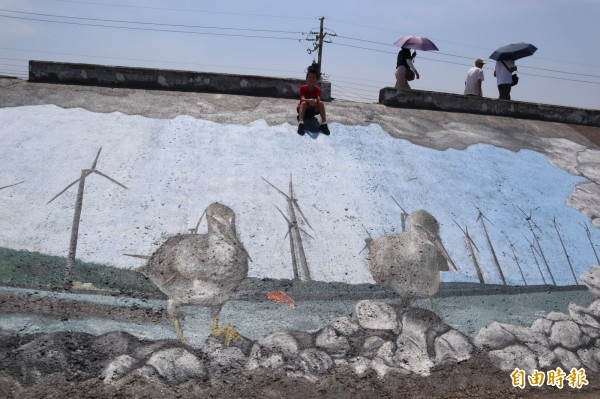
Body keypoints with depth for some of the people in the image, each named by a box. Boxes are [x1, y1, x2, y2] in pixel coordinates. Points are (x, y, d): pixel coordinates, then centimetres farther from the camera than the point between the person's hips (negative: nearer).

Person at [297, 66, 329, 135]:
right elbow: (302, 99, -31)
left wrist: (315, 101, -52)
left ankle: (324, 124, -31)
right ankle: (301, 123, -50)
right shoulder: (303, 88, -15)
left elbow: (318, 99, -27)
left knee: (321, 103, -25)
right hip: (302, 110, -2)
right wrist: (309, 100, -54)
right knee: (304, 103, -35)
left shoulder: (318, 89, -9)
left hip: (313, 110, 2)